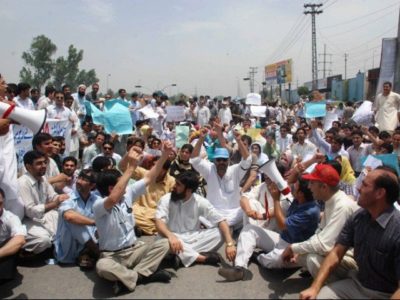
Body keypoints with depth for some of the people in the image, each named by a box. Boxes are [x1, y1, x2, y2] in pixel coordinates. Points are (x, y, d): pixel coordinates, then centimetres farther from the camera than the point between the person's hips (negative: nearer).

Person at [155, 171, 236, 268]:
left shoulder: (200, 202, -8)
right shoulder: (166, 199, -11)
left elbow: (221, 221, -13)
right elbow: (159, 222, -25)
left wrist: (230, 244, -29)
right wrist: (171, 236, -48)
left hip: (193, 238, 1)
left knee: (219, 233, -21)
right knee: (164, 242, -37)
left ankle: (184, 255, -26)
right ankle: (203, 258, -27)